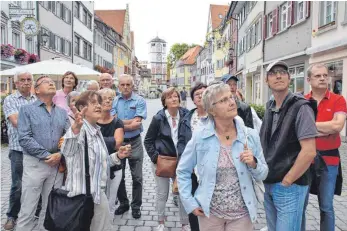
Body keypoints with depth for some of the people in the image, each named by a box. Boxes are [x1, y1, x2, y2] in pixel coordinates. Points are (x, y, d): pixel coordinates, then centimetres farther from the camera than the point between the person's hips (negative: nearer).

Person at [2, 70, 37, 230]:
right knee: (18, 185, 5)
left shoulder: (38, 100, 10)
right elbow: (16, 122, -13)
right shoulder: (9, 100, -1)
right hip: (19, 149, -3)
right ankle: (12, 216, 24)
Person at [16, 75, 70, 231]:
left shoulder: (62, 112, 13)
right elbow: (24, 138, -10)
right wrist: (46, 156, -15)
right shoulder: (27, 110, 1)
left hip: (57, 163, 4)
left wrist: (60, 154, -11)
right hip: (34, 163, -4)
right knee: (28, 208, 2)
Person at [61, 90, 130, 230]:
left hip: (98, 191, 9)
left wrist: (117, 156, 5)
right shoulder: (81, 129, -18)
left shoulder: (96, 130, 11)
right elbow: (67, 151, -41)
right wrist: (76, 127, -59)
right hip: (86, 194, -9)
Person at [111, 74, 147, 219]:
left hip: (134, 142, -3)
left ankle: (136, 206, 22)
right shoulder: (114, 101, 1)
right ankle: (123, 203, 32)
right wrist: (129, 125, -18)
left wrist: (120, 122, -12)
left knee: (137, 177, 6)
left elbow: (137, 123, -16)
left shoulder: (139, 101, -7)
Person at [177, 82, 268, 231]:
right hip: (209, 213, 0)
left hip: (242, 214, 1)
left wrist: (254, 164, -18)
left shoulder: (250, 135, -7)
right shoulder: (200, 136, -11)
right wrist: (190, 203, -5)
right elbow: (183, 171, 0)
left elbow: (262, 175, 2)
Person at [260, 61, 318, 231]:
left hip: (290, 187, -7)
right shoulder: (270, 108, 7)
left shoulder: (300, 107, -15)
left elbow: (309, 151, -22)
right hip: (269, 185, 7)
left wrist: (286, 182, -16)